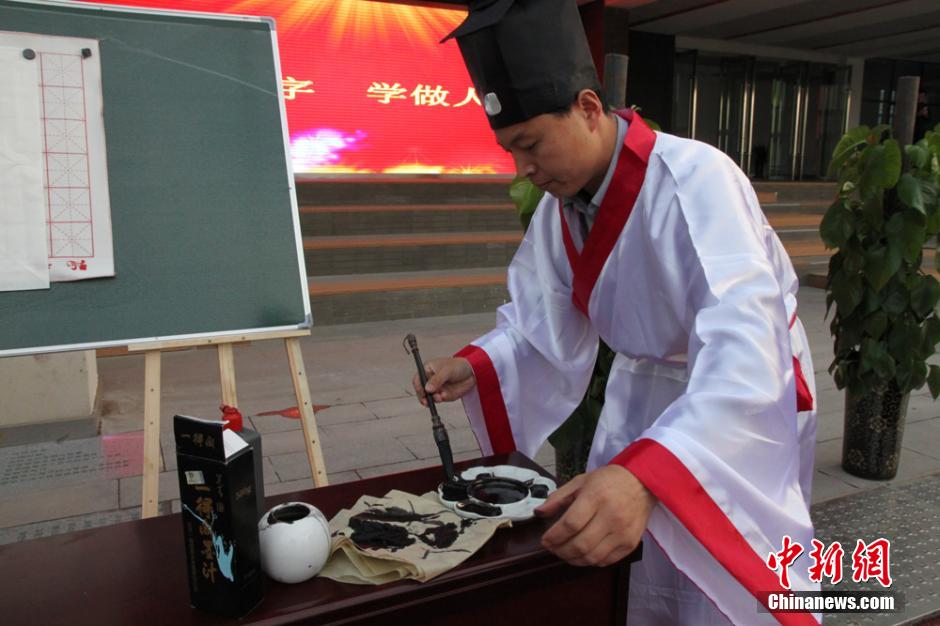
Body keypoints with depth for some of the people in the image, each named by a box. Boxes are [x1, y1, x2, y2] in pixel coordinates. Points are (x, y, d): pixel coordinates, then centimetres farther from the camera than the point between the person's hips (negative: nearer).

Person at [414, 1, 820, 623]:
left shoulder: (695, 180, -30)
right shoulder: (561, 204, -7)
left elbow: (745, 350, -41)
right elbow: (540, 319, 2)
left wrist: (643, 475, -54)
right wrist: (478, 365, -17)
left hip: (745, 399, -5)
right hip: (644, 392, 6)